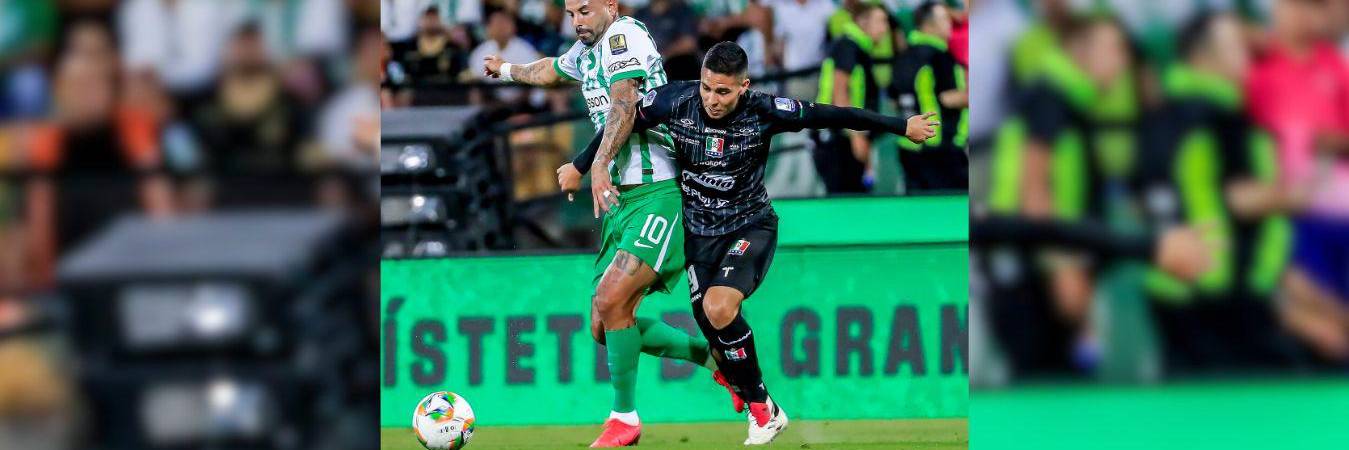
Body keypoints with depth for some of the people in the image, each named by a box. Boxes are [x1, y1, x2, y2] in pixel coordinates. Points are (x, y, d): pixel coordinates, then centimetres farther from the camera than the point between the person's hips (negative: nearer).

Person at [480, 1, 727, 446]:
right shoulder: (586, 50, 16)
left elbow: (623, 105, -28)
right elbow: (550, 70, 41)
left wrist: (596, 165, -40)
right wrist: (506, 69, 59)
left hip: (660, 196, -10)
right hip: (622, 201, 10)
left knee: (610, 301, -21)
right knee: (603, 327, 6)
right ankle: (715, 357, 21)